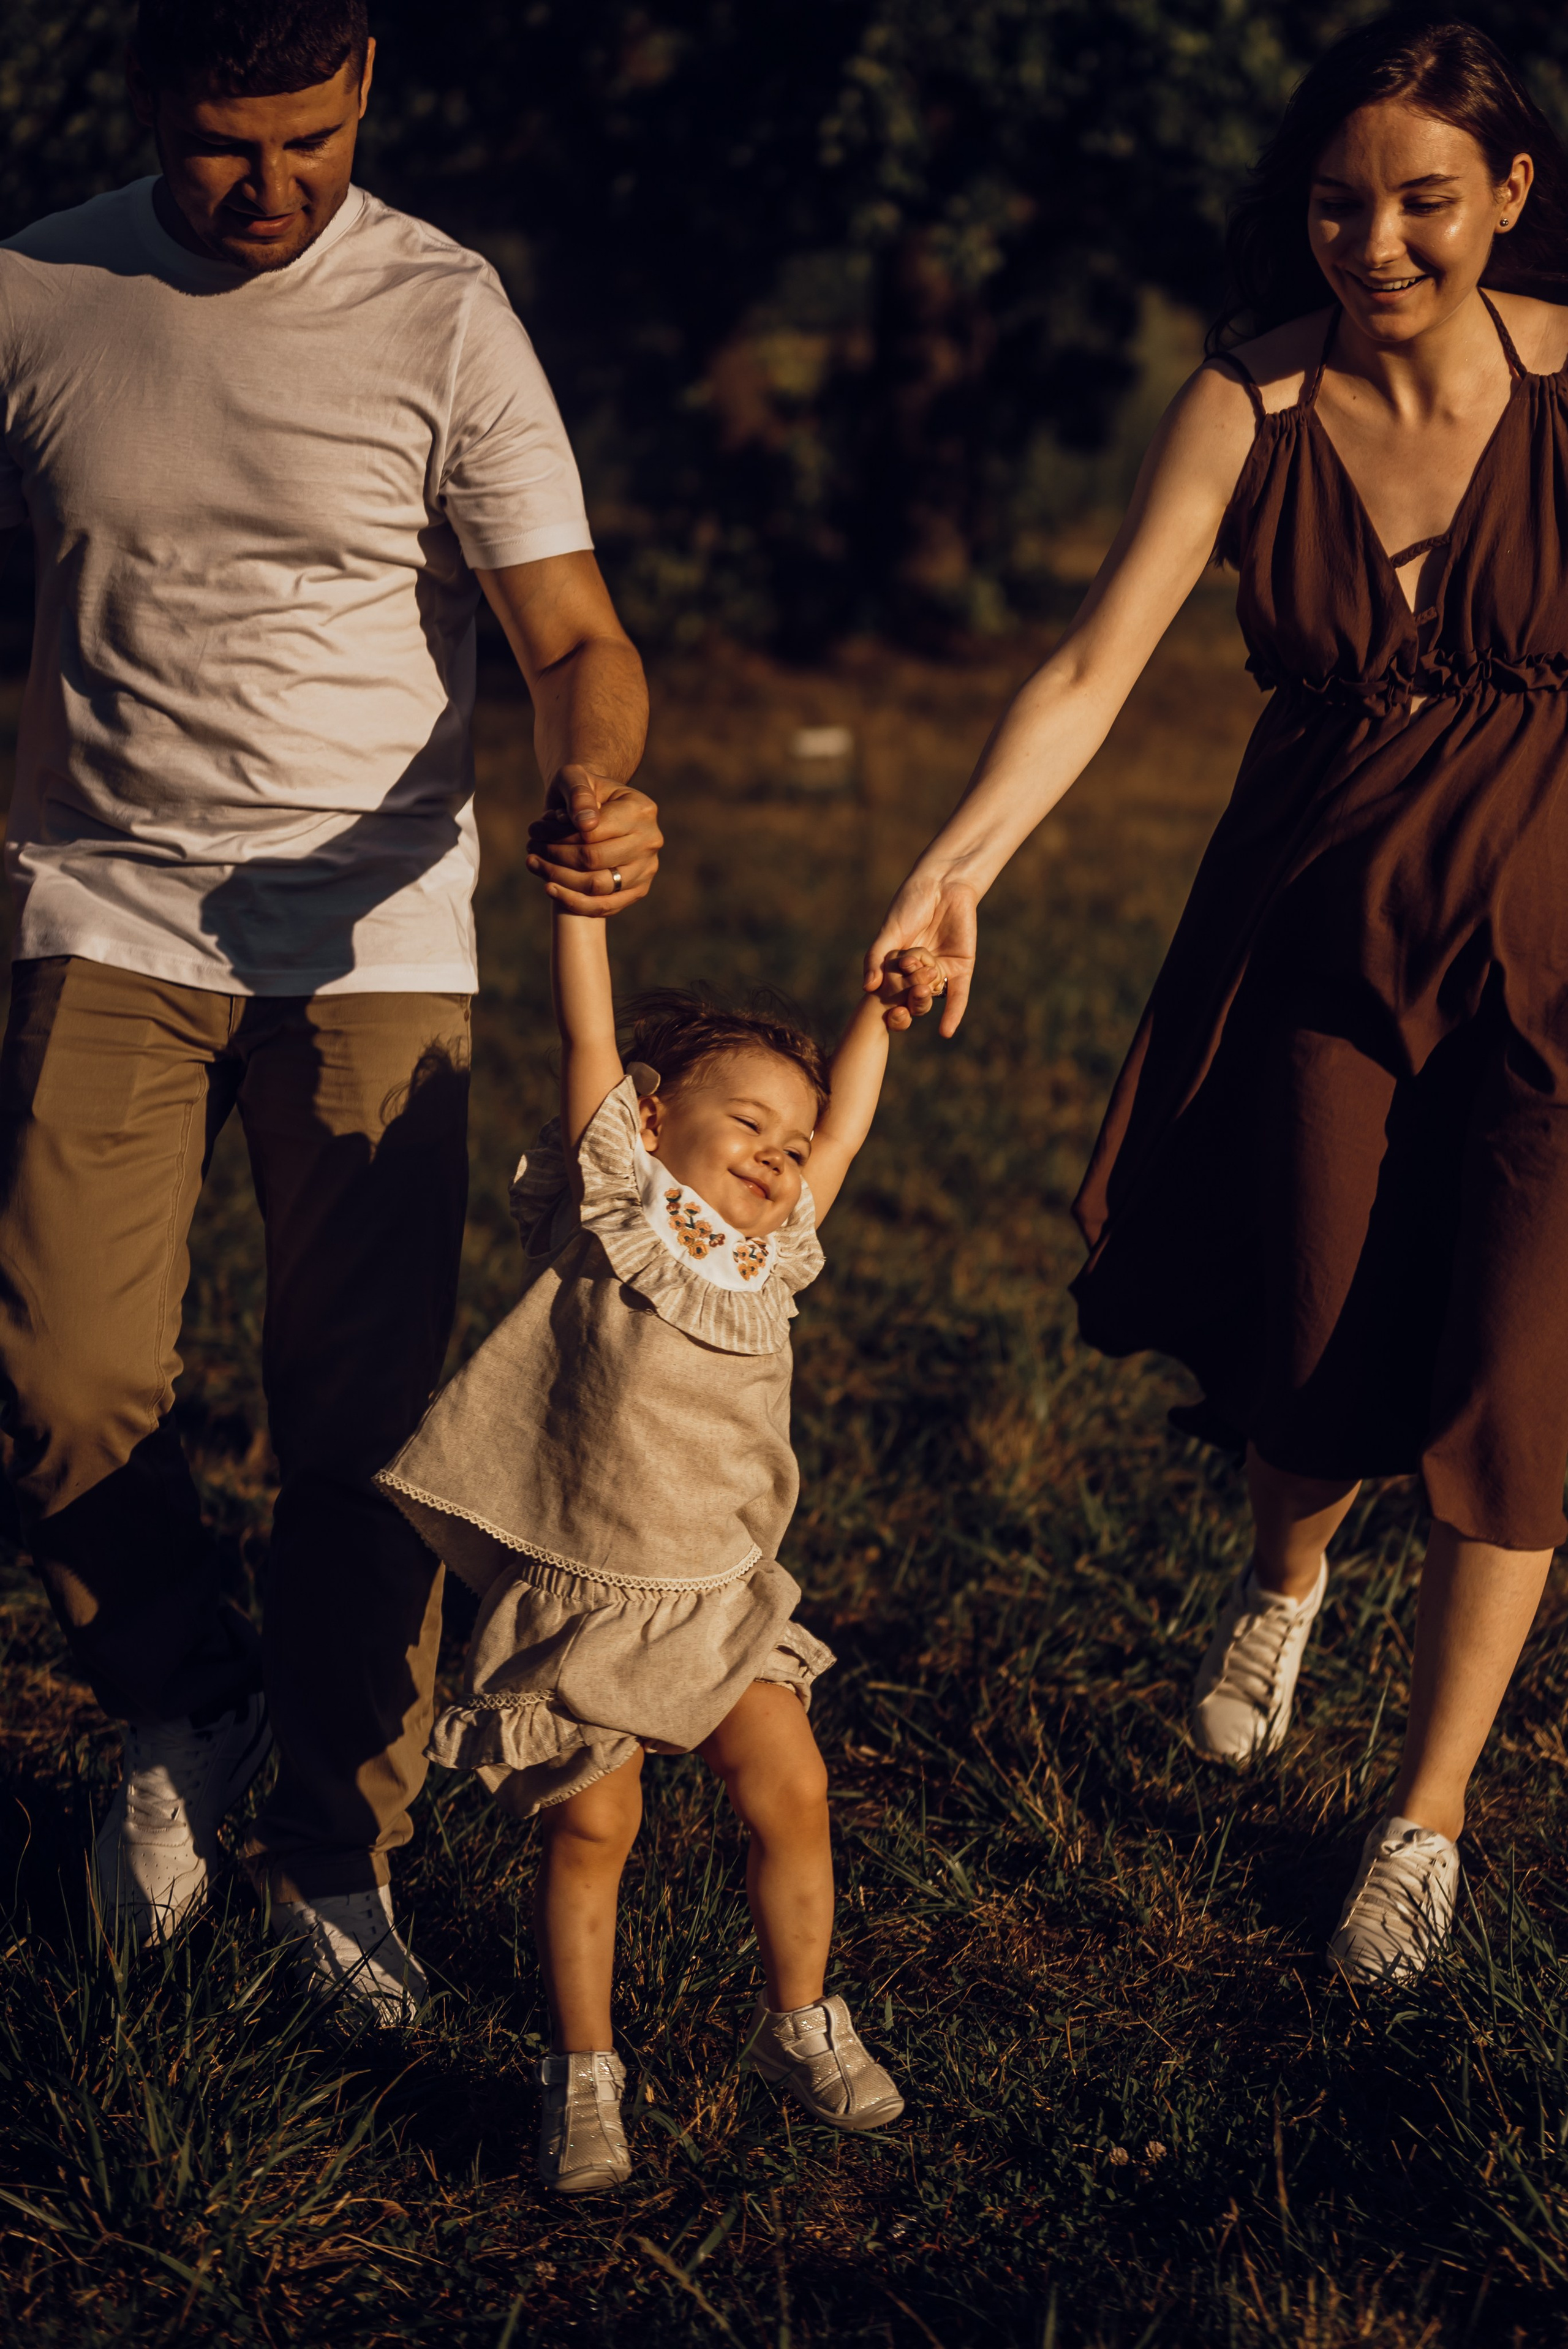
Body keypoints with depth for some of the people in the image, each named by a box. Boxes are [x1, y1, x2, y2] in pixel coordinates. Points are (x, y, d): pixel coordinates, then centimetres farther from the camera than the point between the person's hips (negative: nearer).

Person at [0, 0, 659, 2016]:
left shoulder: (440, 315, -5)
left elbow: (570, 636, -7)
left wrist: (598, 787, -28)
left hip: (371, 939, -1)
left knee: (363, 1419, -1)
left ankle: (337, 1849, 17)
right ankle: (182, 1703, 23)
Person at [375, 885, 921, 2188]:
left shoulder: (770, 1254, 8)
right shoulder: (612, 1210, -5)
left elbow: (842, 1135, 18)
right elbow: (592, 1043, -10)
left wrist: (880, 1013, 19)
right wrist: (581, 905, -13)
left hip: (719, 1596, 5)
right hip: (581, 1595, -5)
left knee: (792, 1789, 1)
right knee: (592, 1825, -2)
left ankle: (800, 2023, 21)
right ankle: (582, 2072, 13)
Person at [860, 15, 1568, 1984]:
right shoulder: (1248, 407, -10)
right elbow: (1094, 666, -18)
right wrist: (963, 862, -34)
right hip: (1316, 929, 1)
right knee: (1317, 1374, 8)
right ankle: (1280, 1583, 47)